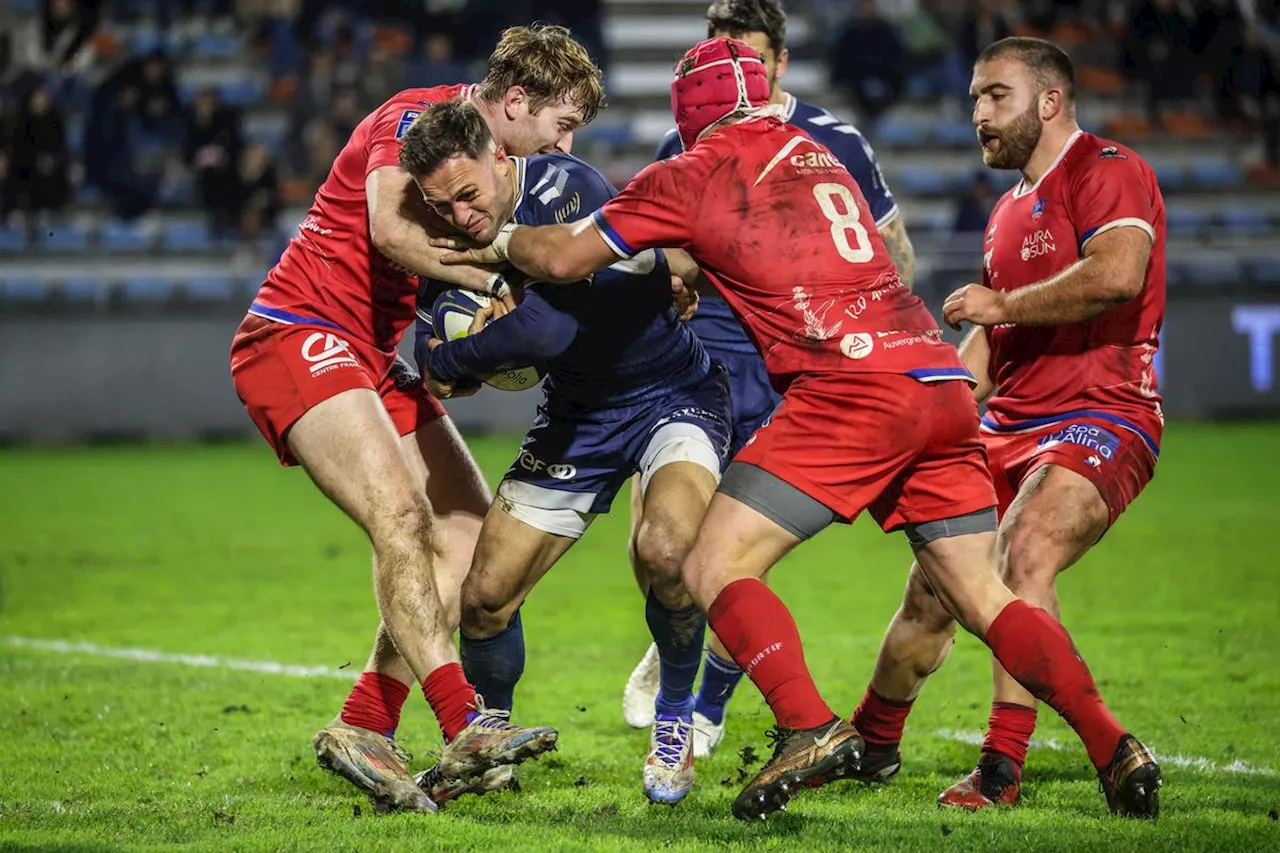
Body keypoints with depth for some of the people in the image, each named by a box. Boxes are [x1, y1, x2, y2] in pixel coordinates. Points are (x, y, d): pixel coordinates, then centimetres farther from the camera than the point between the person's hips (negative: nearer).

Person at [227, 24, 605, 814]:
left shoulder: (496, 162, 15)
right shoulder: (416, 119, -13)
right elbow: (390, 228, -31)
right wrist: (495, 278, -35)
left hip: (380, 360, 10)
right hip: (300, 333, -10)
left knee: (470, 537, 0)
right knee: (400, 513, -26)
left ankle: (364, 731, -2)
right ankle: (464, 721, -34)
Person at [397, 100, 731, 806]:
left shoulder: (567, 187, -28)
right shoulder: (458, 239, -6)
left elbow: (551, 326, -37)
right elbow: (432, 353, 7)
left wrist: (448, 362, -20)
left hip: (673, 395, -6)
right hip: (576, 415, 6)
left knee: (665, 551, -33)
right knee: (484, 595, 0)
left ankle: (676, 721, -7)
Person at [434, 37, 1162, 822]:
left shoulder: (693, 175, 6)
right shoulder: (818, 156, 24)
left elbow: (566, 258, 7)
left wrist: (499, 243, 27)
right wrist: (692, 259, 39)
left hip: (853, 387, -7)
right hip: (943, 381, 7)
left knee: (715, 568, -3)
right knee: (983, 598, 11)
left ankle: (811, 730, -20)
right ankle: (1116, 749, 0)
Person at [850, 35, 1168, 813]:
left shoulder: (1107, 170, -8)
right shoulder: (1012, 210, 21)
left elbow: (1118, 274, -27)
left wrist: (1003, 303, -16)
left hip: (1101, 420, -9)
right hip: (1011, 427, 9)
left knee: (1026, 551, -30)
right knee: (937, 583, 9)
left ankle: (1003, 768, -28)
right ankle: (873, 740, 31)